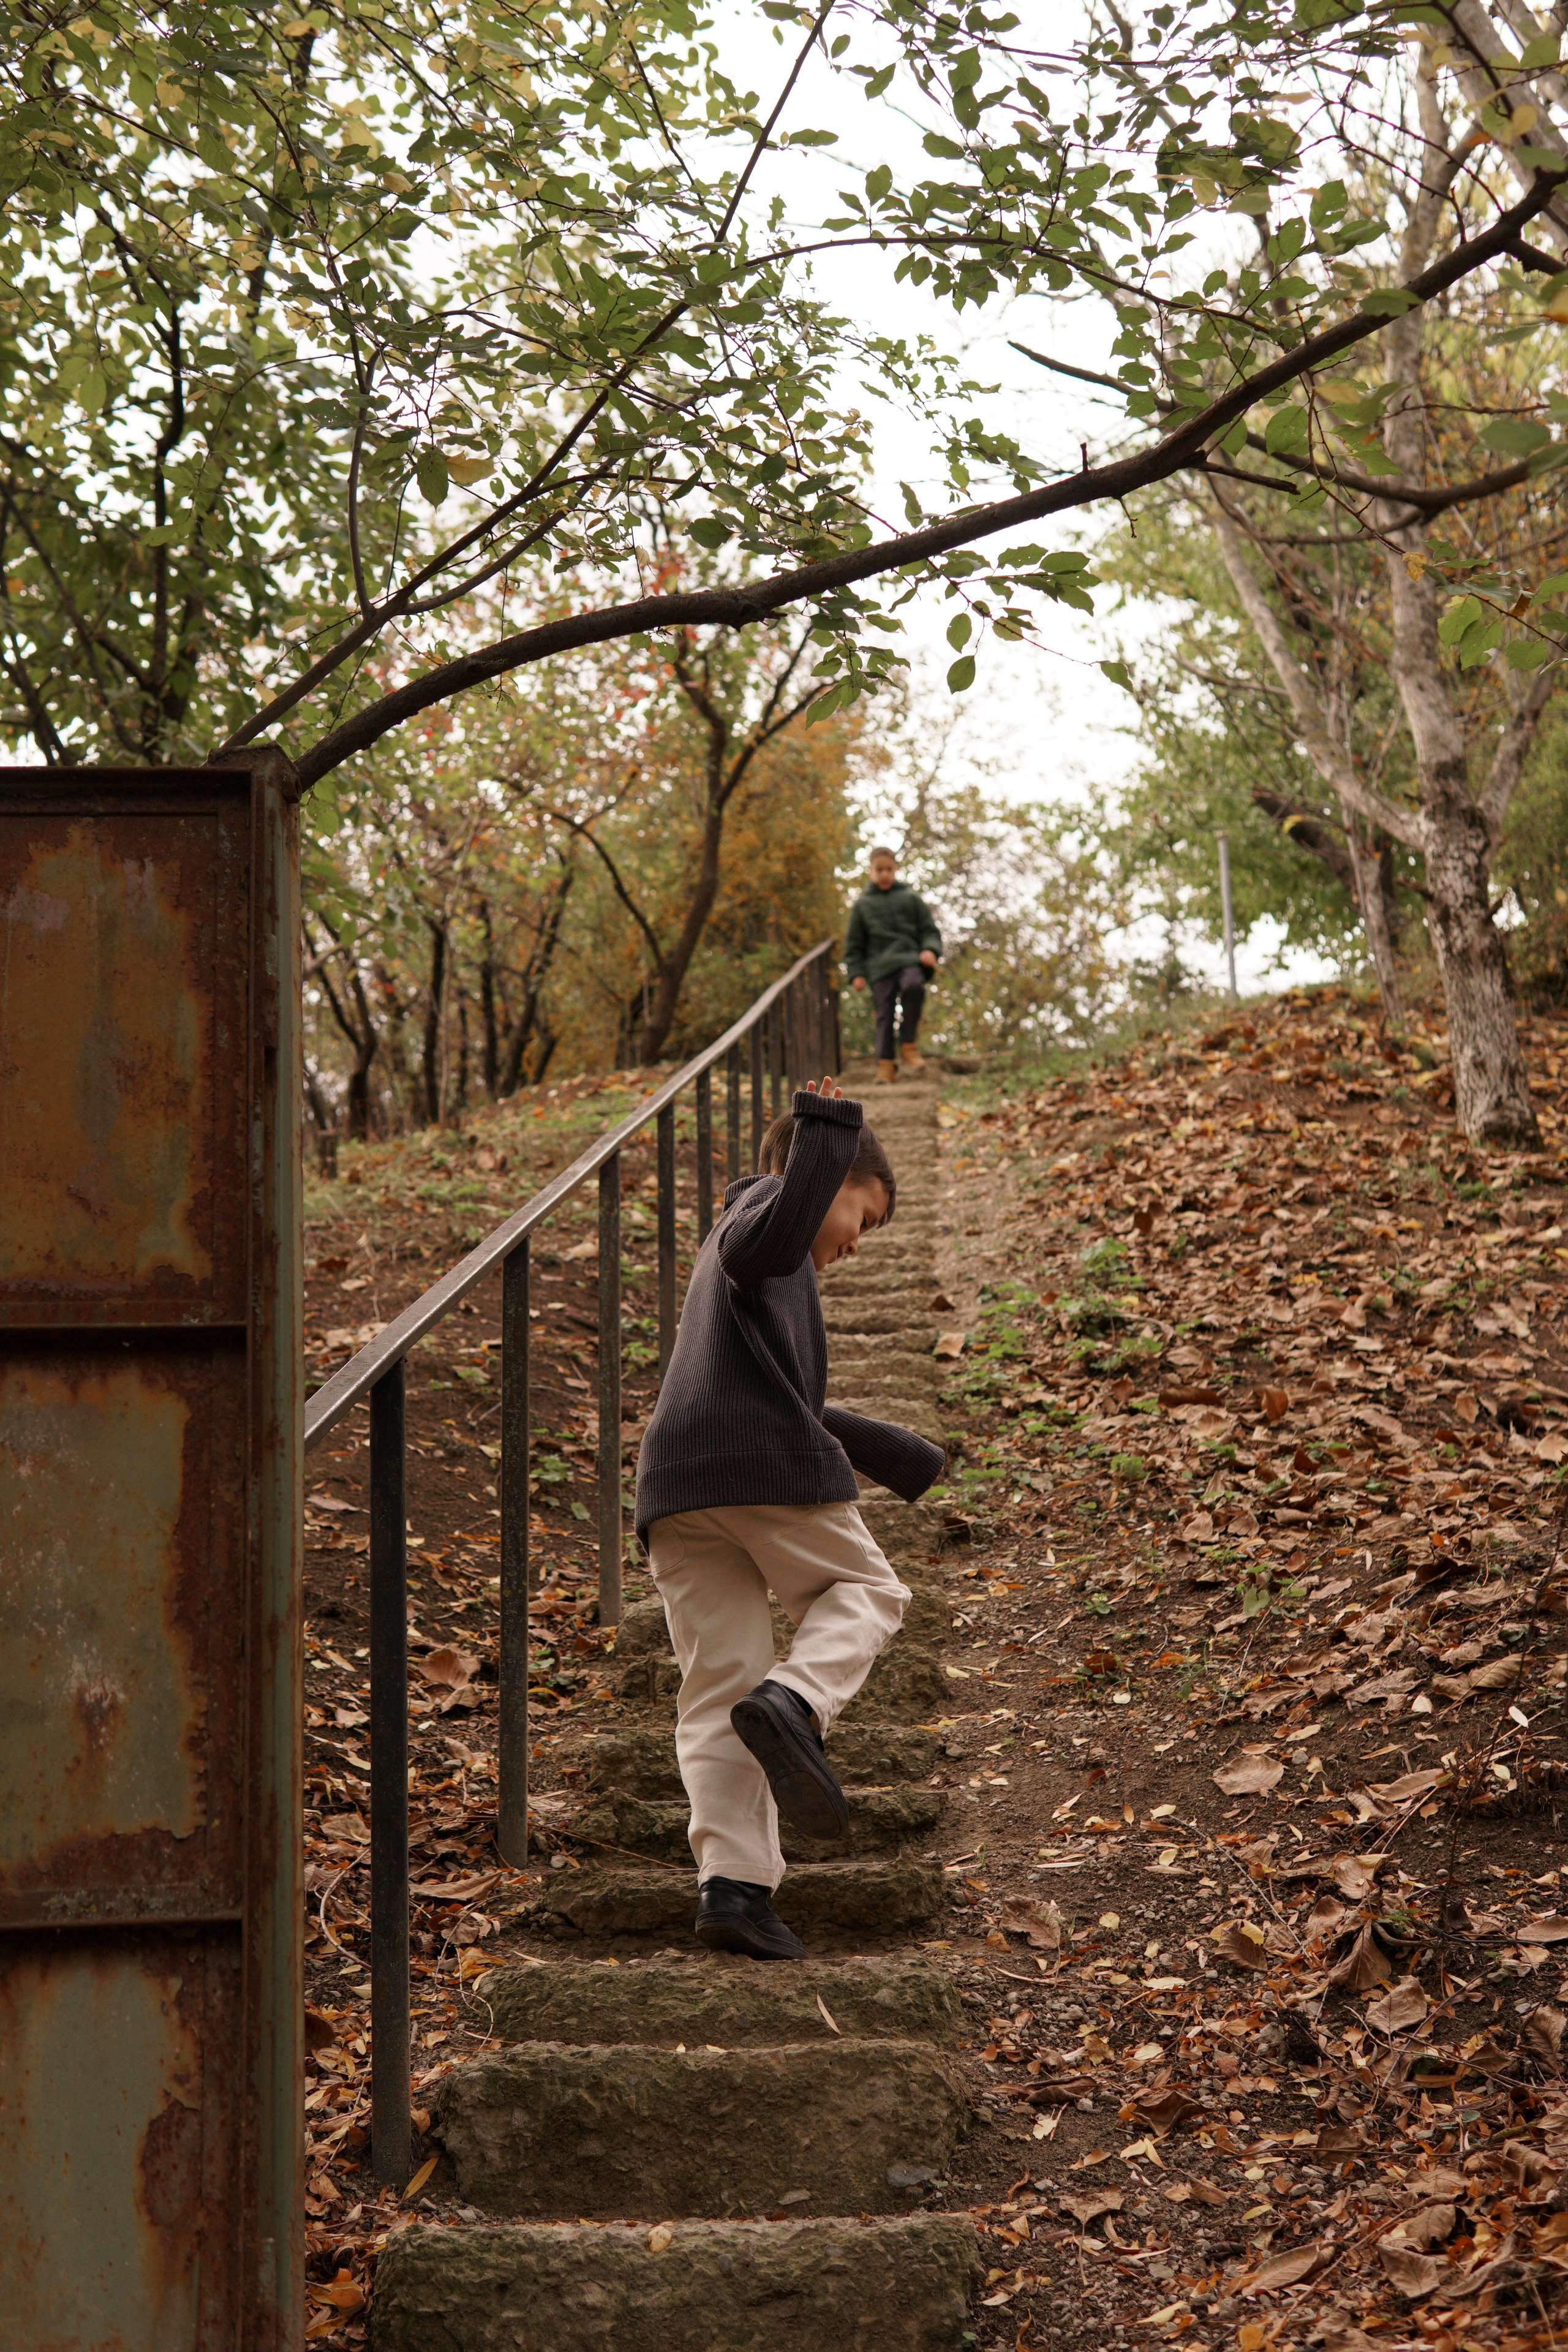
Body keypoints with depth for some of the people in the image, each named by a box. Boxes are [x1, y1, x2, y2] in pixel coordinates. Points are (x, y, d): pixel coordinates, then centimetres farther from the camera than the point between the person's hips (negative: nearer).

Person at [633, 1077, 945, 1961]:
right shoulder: (758, 1206, 8)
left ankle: (733, 1883, -4)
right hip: (767, 1465, -8)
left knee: (718, 1689, 5)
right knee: (863, 1591, 13)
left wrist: (886, 1450, 50)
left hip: (676, 1489, 8)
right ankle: (794, 1700, -16)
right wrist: (827, 1133, -24)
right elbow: (775, 1235, -21)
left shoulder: (731, 1246, 36)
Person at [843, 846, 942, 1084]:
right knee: (884, 1014, -7)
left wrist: (930, 950, -7)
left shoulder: (911, 899, 14)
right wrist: (856, 974, 5)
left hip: (911, 960, -1)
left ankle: (908, 1046, -18)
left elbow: (930, 930, 14)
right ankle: (885, 1064, 0)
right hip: (879, 966, 1)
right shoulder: (862, 905, 15)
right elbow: (854, 945, 16)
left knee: (913, 986, -31)